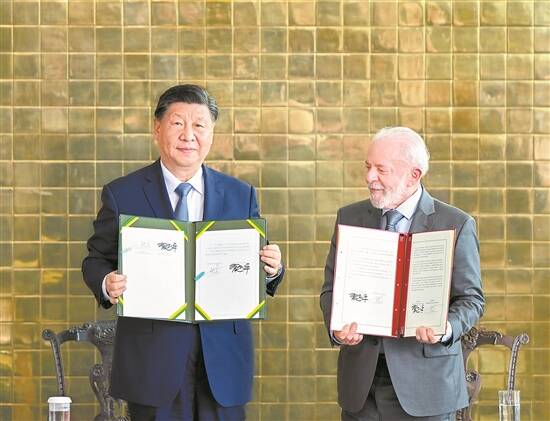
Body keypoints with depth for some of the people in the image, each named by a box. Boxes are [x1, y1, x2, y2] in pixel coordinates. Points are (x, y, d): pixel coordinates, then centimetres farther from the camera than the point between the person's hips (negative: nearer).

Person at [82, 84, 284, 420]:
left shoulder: (241, 195, 9)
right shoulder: (122, 194, 2)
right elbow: (96, 259, 5)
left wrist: (272, 269, -12)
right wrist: (107, 285, -17)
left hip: (223, 357, 2)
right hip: (153, 357, -2)